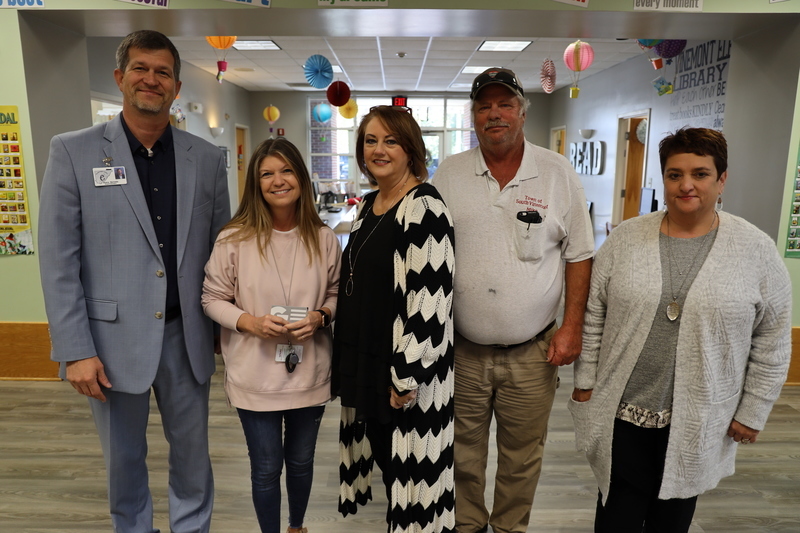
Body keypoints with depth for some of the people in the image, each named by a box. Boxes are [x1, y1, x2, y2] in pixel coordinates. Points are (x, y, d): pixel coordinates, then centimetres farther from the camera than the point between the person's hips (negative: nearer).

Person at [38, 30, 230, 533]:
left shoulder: (206, 158, 3)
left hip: (187, 338, 2)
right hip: (114, 339, -1)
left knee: (193, 453, 17)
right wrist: (75, 351, -9)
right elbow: (58, 261, -6)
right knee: (124, 459, 17)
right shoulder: (73, 151, -4)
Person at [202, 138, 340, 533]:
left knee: (301, 462, 22)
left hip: (309, 373, 2)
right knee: (265, 468, 13)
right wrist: (250, 322, -20)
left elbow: (336, 293, 6)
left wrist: (320, 317, -14)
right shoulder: (234, 239, -10)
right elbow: (213, 298, -3)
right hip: (255, 376, -2)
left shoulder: (323, 239, -5)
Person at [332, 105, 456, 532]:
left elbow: (430, 299, -22)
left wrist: (407, 378, -20)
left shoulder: (423, 208, -17)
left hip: (405, 371, -8)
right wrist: (348, 358, 18)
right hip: (366, 362, 8)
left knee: (408, 464, 8)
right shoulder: (367, 205, 9)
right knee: (383, 456, 21)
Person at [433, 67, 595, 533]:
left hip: (532, 353, -1)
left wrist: (572, 327, -5)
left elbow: (579, 254, 1)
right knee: (463, 452, 18)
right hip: (461, 350, 1)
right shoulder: (449, 174, 0)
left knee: (522, 458, 16)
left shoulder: (560, 173, -2)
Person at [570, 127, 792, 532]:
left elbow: (772, 341, 0)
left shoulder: (757, 251, -6)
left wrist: (752, 412, 0)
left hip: (698, 420, 0)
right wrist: (585, 381, 1)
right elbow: (593, 316, 1)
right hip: (622, 412, 1)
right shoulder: (625, 238, -3)